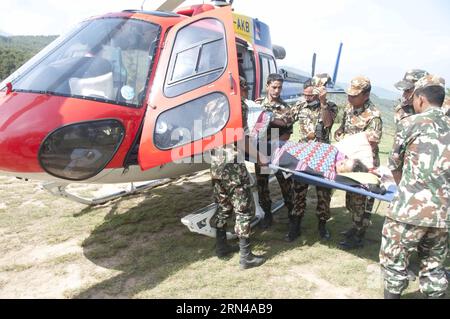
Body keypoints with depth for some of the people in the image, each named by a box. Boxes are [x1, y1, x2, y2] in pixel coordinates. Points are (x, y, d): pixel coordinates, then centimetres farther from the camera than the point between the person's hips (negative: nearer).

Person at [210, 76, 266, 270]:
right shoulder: (239, 104, -6)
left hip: (215, 163, 8)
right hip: (232, 164, -8)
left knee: (223, 206, 19)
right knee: (243, 209, 0)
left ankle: (221, 246, 29)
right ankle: (245, 257, 5)